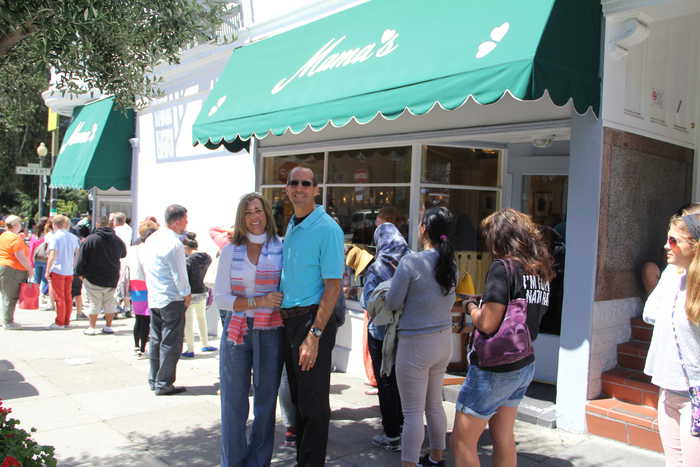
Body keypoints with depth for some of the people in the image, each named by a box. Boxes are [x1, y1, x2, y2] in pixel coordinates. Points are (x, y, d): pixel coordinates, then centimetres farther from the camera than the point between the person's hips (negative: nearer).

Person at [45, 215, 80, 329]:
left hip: (57, 270, -5)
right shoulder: (73, 237, 8)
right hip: (69, 271, 6)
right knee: (68, 297, 11)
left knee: (59, 297, 0)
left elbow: (52, 255, -15)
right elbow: (78, 254, 10)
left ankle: (59, 322, 3)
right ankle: (67, 322, 16)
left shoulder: (54, 237, -9)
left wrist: (47, 271, -10)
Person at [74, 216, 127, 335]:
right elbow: (124, 254, 21)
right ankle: (108, 326, 18)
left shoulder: (90, 239, -11)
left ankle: (92, 327, 8)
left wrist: (80, 272, 3)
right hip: (112, 278, 3)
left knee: (94, 303, 5)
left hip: (93, 278, -3)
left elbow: (81, 260, -9)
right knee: (109, 302, 13)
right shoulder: (117, 240, 2)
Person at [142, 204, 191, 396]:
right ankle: (164, 384, 5)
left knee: (156, 340, 15)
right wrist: (186, 294, -4)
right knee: (170, 343, 0)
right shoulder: (174, 243, -19)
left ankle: (154, 380, 24)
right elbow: (179, 273, -16)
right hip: (172, 299, -9)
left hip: (153, 297, 9)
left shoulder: (151, 239, 8)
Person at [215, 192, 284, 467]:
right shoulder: (230, 251, 5)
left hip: (270, 333, 0)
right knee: (233, 401, 5)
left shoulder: (280, 249, 2)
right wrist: (259, 302, -12)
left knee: (266, 399, 9)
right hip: (236, 330, 1)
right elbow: (220, 297, -1)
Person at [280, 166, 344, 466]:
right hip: (287, 319, 8)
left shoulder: (327, 228, -12)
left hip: (312, 318, -8)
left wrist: (314, 335, -22)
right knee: (297, 398, 18)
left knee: (313, 402, 1)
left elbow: (333, 286, -17)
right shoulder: (290, 226, 13)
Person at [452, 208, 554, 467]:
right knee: (504, 438, 19)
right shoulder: (541, 271, 6)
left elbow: (488, 324, -23)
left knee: (462, 442, 3)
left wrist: (472, 307, -4)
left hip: (494, 368, -8)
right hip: (524, 366, 8)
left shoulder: (503, 267, -18)